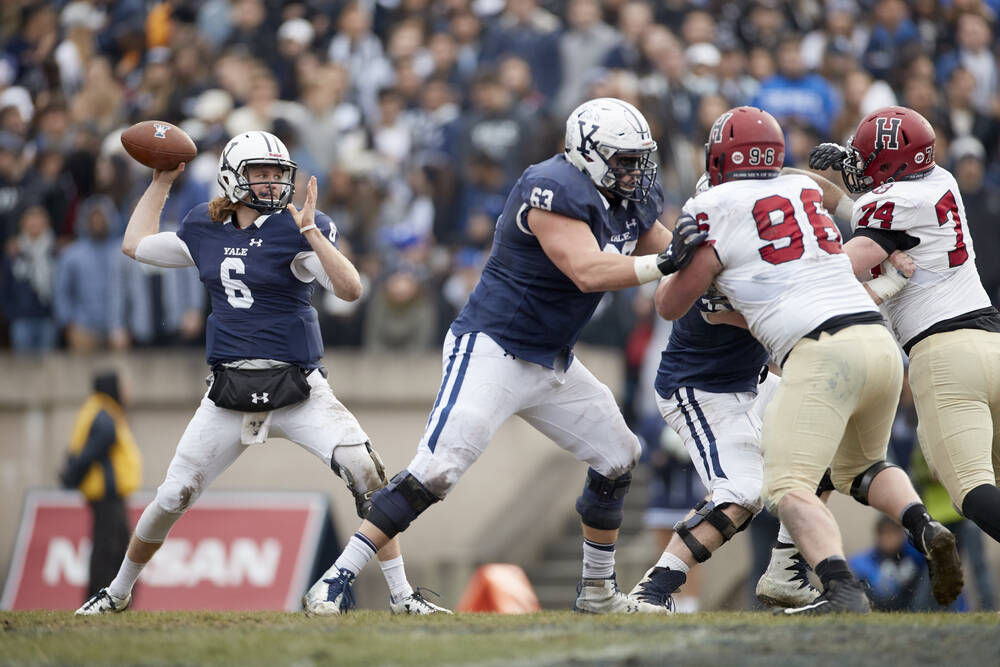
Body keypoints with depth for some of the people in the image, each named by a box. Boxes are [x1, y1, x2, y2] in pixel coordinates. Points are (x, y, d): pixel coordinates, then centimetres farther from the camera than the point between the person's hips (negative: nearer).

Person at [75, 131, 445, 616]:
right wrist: (162, 181, 22)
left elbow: (350, 289, -20)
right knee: (171, 498, 3)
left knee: (366, 474, -21)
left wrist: (310, 230, -28)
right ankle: (118, 593, 24)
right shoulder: (205, 230, 7)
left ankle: (401, 595, -13)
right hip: (230, 391, 3)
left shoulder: (296, 229, -6)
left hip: (296, 387, -3)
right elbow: (135, 245, 23)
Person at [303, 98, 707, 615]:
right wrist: (663, 263, -33)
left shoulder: (630, 203, 7)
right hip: (492, 352, -10)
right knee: (437, 469, -20)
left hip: (552, 363, 10)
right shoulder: (553, 190, -22)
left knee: (618, 459, 15)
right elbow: (588, 272, -30)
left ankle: (598, 592, 29)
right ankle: (335, 581, -18)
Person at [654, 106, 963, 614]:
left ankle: (842, 590, -31)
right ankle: (923, 527, 0)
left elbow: (671, 306, 10)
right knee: (858, 469, 27)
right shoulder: (806, 188, 20)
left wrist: (675, 267, 28)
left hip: (821, 353, -7)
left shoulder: (714, 209, 2)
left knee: (788, 487, -9)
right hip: (879, 339, 7)